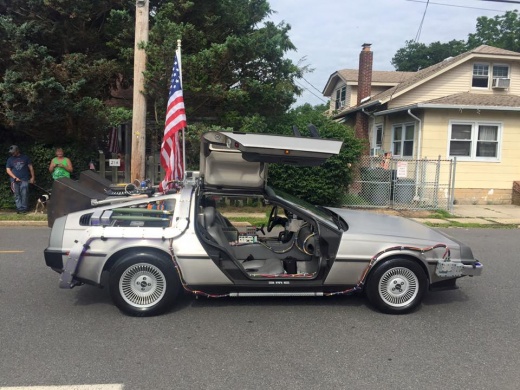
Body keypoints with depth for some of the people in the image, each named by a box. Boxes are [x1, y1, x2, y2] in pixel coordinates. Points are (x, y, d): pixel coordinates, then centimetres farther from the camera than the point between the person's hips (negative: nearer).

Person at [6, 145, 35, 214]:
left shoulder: (25, 157, 7)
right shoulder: (10, 159, 10)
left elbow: (30, 167, 9)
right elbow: (8, 170, 5)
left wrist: (32, 177, 2)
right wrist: (15, 178, -8)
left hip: (24, 179, -2)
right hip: (15, 181, 2)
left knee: (24, 194, -8)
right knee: (17, 195, 1)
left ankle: (24, 208, -2)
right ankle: (19, 208, 6)